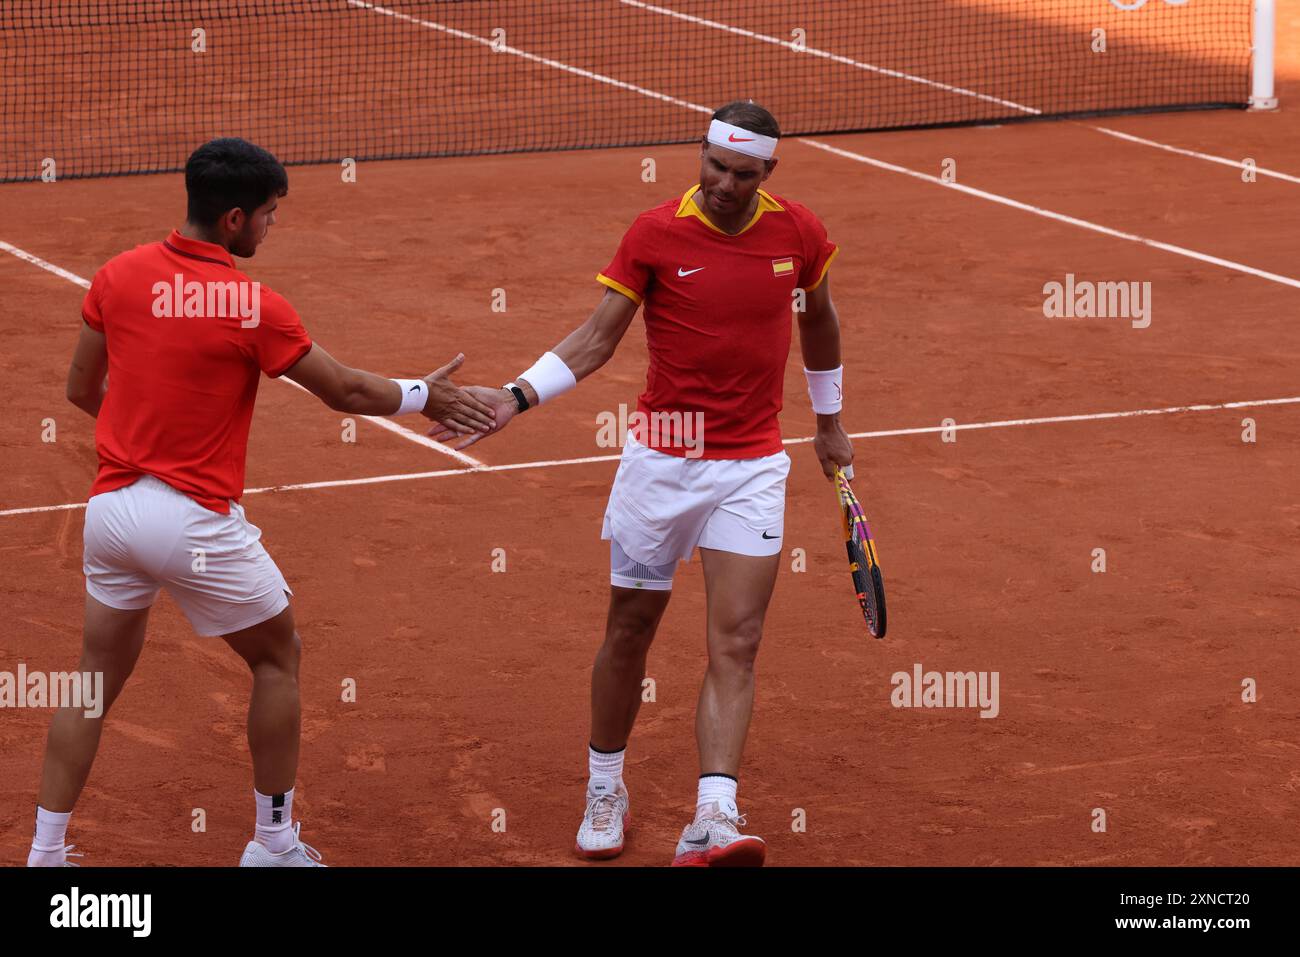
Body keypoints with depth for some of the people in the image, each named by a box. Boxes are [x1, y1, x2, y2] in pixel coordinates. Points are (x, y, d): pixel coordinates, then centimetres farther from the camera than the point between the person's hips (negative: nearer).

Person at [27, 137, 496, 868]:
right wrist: (425, 397, 12)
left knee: (98, 678, 17)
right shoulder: (254, 307, -14)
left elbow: (82, 388, 10)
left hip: (112, 504, 5)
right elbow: (345, 391, -5)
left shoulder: (119, 275, 1)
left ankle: (46, 850, 14)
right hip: (195, 523, -5)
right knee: (279, 656, 16)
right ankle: (275, 842, 23)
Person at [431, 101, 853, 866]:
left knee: (735, 643, -11)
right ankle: (605, 789, 30)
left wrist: (830, 422, 26)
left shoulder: (798, 232, -2)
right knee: (631, 630, 9)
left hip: (752, 466, 1)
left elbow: (818, 321, 17)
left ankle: (714, 822, -21)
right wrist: (515, 397, -20)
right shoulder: (656, 234, -8)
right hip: (662, 457, -1)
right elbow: (597, 338, -7)